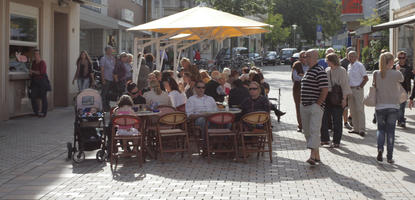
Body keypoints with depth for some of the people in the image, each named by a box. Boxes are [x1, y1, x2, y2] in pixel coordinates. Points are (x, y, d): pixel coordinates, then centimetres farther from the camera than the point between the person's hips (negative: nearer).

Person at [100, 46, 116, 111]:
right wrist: (103, 79, -14)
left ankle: (107, 105, 21)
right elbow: (102, 69, -9)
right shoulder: (103, 59, -5)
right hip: (106, 79, -6)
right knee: (104, 93, -3)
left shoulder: (113, 59, 14)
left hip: (112, 79, 7)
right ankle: (104, 107, 1)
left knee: (109, 94, 13)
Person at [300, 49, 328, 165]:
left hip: (315, 106, -10)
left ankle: (313, 156, -21)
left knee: (314, 130, -15)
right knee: (307, 132, 10)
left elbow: (325, 90, -17)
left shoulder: (319, 71, -11)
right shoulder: (308, 71, 18)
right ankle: (317, 155, 18)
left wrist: (317, 104, -17)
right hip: (304, 107, 10)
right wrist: (303, 103, 17)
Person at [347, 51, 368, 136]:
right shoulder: (349, 66, 13)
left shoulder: (360, 66, -7)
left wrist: (360, 87, -12)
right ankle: (356, 128, 15)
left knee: (359, 109, -9)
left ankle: (361, 129, -8)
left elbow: (366, 78, -8)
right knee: (352, 110, 9)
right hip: (350, 89, 7)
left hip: (358, 89, -7)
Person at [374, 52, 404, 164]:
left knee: (381, 129, 17)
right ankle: (389, 157, 9)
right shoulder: (396, 74, -10)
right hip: (393, 106, -1)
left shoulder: (376, 74, -5)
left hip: (380, 106, 1)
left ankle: (380, 148, -8)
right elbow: (402, 80, 11)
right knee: (391, 131, 7)